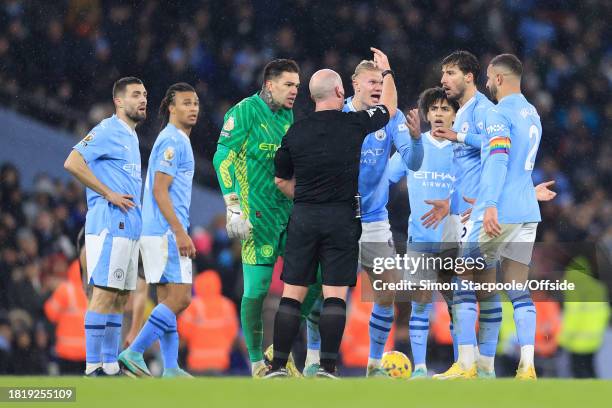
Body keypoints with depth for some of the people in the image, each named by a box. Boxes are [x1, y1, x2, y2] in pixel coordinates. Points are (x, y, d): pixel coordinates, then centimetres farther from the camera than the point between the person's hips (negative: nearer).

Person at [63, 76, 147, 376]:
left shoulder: (131, 136, 20)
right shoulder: (108, 131, -9)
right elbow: (73, 163, -19)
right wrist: (109, 194, -17)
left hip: (129, 226, 10)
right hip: (109, 224, -10)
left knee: (120, 296, 9)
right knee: (104, 293, -11)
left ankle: (111, 365, 12)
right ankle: (93, 366, -13)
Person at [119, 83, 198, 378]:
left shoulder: (177, 140, 20)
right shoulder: (172, 141, -11)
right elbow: (159, 191, -18)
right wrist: (180, 232, -21)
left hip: (164, 232, 10)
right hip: (166, 232, -10)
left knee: (169, 298, 7)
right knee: (180, 297, -12)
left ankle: (171, 367, 6)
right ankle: (134, 352, -14)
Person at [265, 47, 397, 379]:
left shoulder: (295, 133, 2)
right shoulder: (354, 124, -4)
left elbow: (281, 180, 14)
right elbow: (389, 108, 16)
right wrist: (386, 71, 31)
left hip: (303, 217, 2)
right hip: (342, 219, -2)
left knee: (292, 294, 4)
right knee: (335, 295, -2)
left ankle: (279, 366, 2)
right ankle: (327, 367, -8)